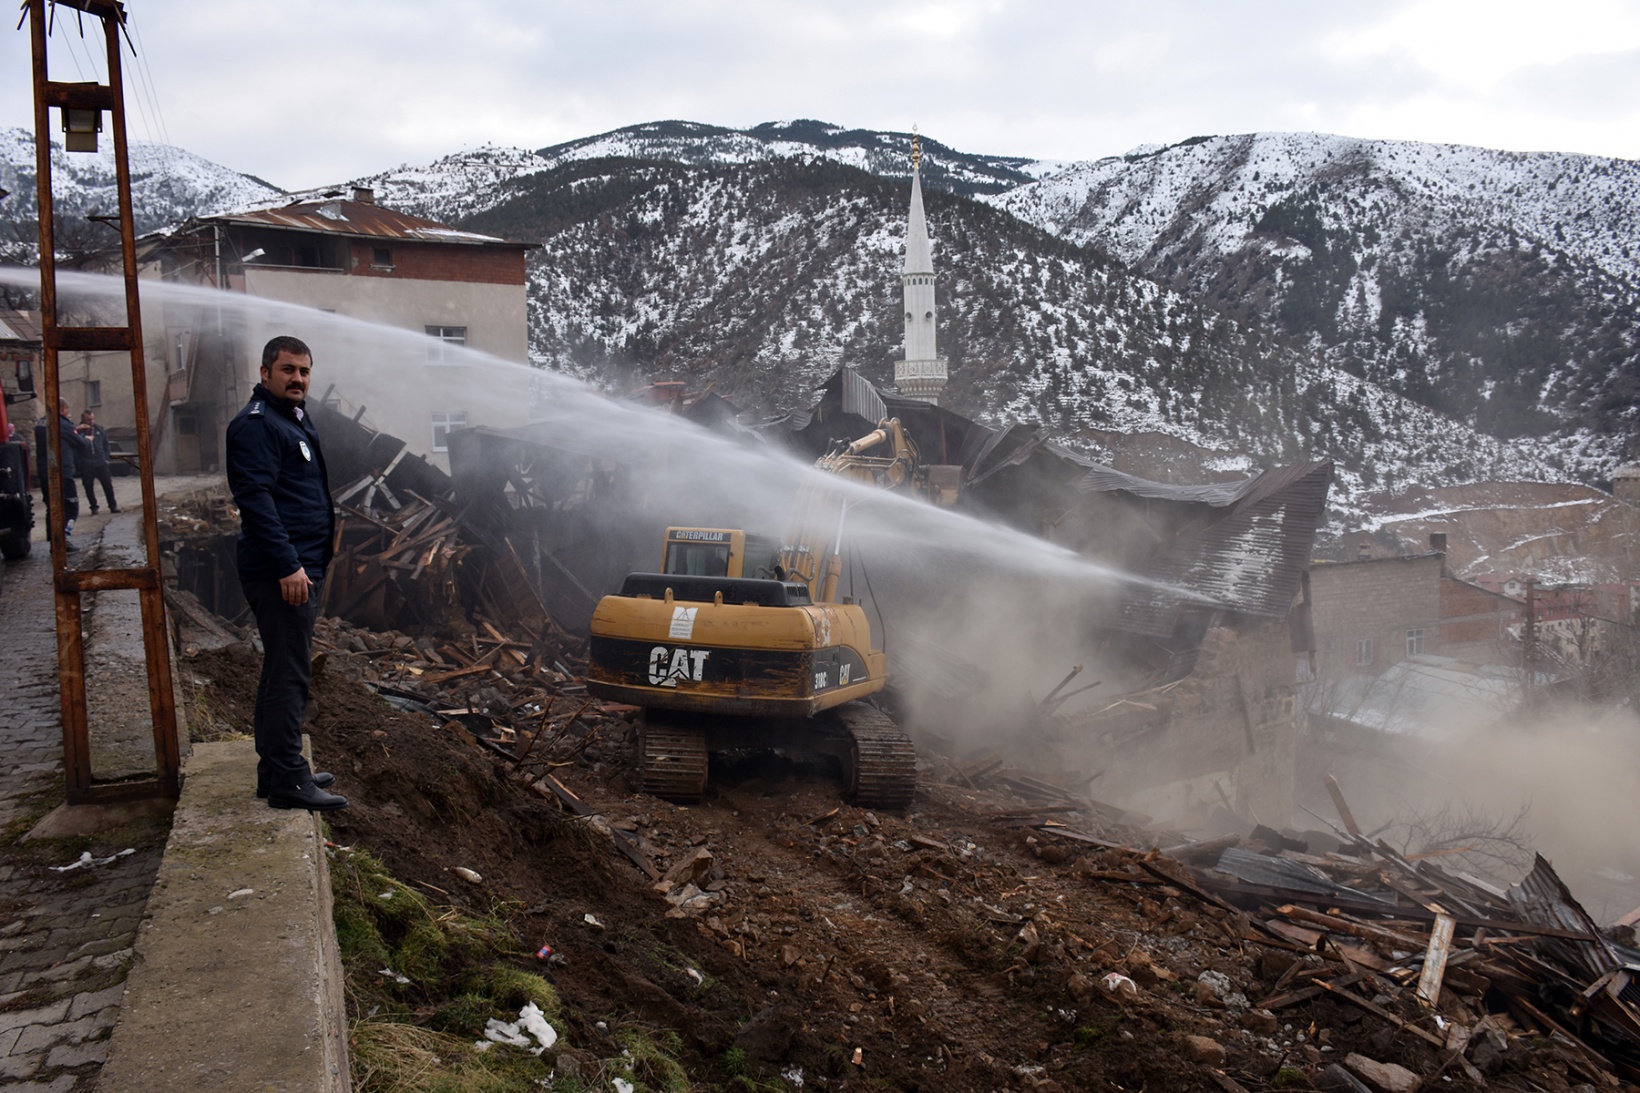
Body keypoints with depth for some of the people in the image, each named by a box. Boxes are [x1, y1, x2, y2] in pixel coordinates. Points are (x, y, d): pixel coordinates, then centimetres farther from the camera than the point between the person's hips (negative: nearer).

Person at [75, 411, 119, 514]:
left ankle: (113, 506, 11)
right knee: (89, 487, 4)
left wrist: (106, 458, 8)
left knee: (108, 485, 2)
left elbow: (106, 444, 16)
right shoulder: (78, 430, -1)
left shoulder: (100, 430, 10)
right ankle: (94, 507, 16)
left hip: (100, 463, 2)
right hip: (86, 464, -2)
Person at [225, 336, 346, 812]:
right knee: (289, 675, -7)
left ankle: (278, 768, 26)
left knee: (285, 671, 16)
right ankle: (288, 781, -2)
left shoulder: (295, 418, 19)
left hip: (301, 567, 11)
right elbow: (255, 499, -22)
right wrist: (288, 566, -26)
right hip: (281, 573, -11)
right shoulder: (256, 424, -13)